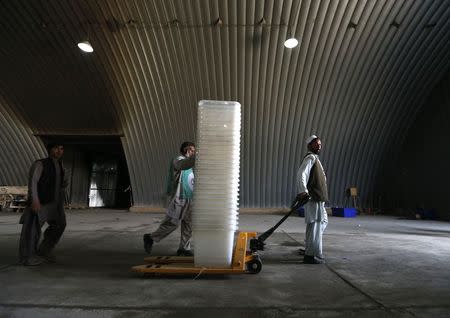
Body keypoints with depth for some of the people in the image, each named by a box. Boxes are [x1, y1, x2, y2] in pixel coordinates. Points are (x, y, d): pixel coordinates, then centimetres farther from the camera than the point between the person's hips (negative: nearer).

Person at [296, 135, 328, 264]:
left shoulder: (315, 158, 21)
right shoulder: (310, 158, -10)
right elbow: (301, 174, -25)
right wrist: (303, 191, -37)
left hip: (318, 198, 11)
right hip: (313, 197, -11)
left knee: (323, 221, 19)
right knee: (315, 225, -6)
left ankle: (310, 248, 26)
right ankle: (311, 255, 1)